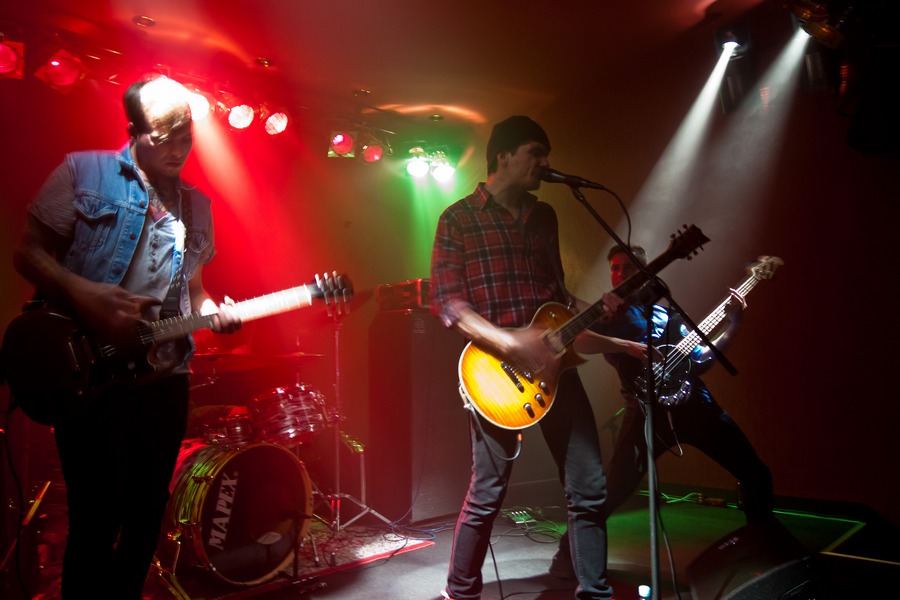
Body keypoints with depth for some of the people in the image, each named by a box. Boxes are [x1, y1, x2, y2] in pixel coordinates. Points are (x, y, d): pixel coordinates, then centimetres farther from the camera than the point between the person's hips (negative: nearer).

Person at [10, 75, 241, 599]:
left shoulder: (196, 206, 15)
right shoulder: (84, 172, 0)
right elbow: (29, 253, -1)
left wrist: (215, 312, 0)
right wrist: (83, 293, -19)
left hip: (165, 375, 5)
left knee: (147, 517, 10)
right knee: (96, 519, -6)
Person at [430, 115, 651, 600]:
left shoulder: (544, 216, 15)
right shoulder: (459, 219, -2)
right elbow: (447, 302, -11)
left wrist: (595, 310, 2)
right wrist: (512, 342, -21)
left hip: (554, 363, 6)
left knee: (589, 490, 5)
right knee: (487, 495, 1)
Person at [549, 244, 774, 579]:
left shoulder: (667, 313, 20)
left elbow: (698, 361, 18)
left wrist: (732, 325, 11)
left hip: (694, 402, 4)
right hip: (648, 409, -4)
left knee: (755, 473, 8)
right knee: (613, 491, -14)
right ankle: (569, 554, 4)